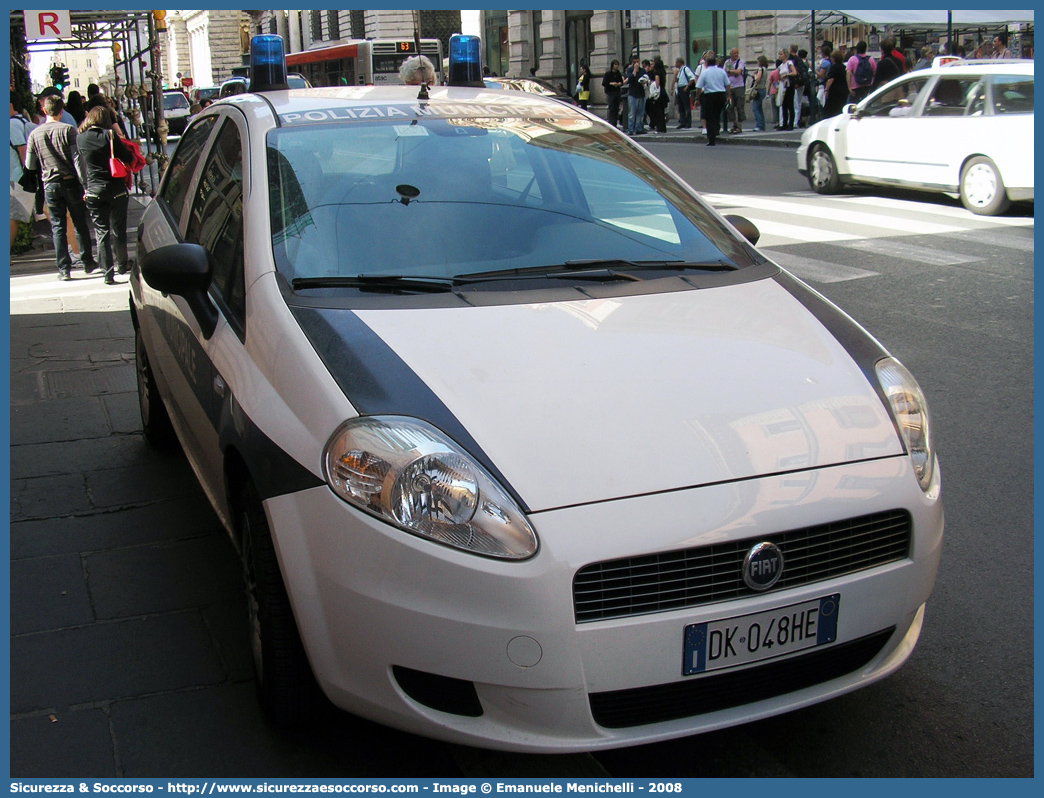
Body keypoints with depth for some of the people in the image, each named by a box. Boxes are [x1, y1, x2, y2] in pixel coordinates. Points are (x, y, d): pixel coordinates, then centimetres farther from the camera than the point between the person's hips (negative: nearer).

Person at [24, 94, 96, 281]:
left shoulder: (34, 134, 0)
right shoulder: (68, 129, -8)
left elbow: (30, 165, 4)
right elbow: (77, 158, -13)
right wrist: (84, 184, -11)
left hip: (50, 185, 1)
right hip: (70, 181, -1)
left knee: (58, 227, 6)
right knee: (80, 224, 11)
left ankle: (64, 268, 3)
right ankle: (88, 263, 17)